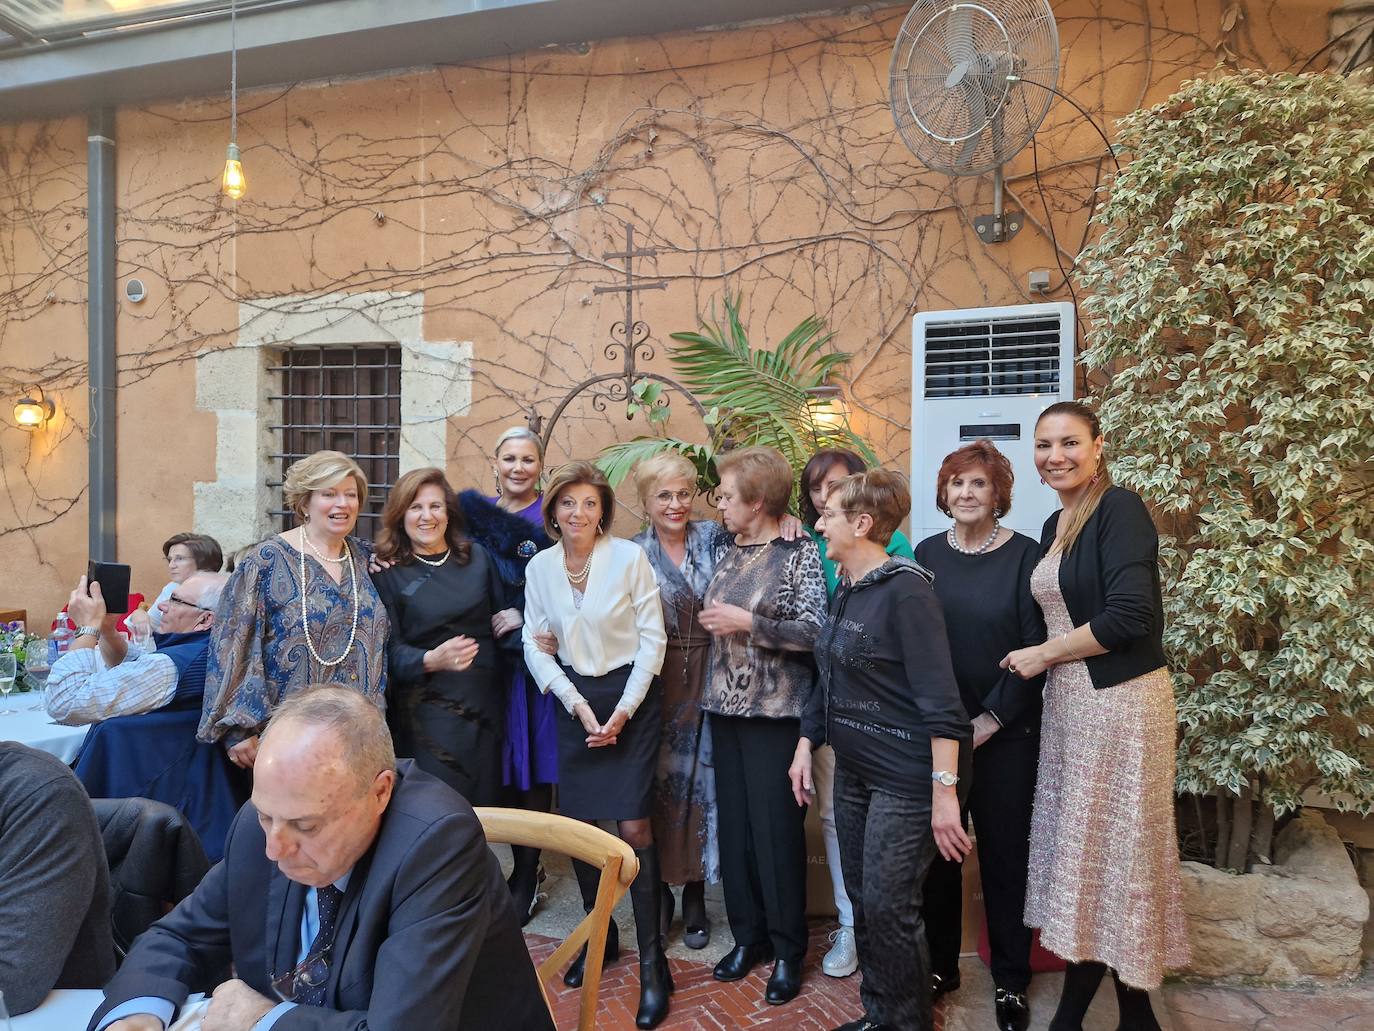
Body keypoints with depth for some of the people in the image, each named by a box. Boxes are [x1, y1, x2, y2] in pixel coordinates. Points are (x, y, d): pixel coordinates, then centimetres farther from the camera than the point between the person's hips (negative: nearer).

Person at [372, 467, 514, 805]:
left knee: (487, 805, 8)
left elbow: (503, 621, 15)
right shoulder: (387, 574, -2)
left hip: (485, 702, 3)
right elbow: (390, 650, -6)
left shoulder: (477, 558, 7)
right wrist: (432, 660, -24)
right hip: (427, 710, -3)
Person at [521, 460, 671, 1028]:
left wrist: (623, 710, -11)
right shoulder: (540, 567, -1)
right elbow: (535, 646, 4)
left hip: (631, 698, -3)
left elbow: (653, 637, -9)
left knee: (633, 827, -7)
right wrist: (578, 705, -5)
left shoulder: (629, 557, -12)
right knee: (577, 824, 6)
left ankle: (652, 961, 7)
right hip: (574, 700, 4)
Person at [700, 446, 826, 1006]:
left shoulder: (799, 553, -9)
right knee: (734, 822, 10)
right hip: (726, 705, 6)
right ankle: (748, 934, 26)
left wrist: (748, 622, -18)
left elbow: (815, 631, -15)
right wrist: (714, 624, 4)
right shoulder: (727, 554, 10)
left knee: (776, 826, 0)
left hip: (776, 708, -6)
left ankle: (787, 948, 17)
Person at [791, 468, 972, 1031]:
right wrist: (806, 744, 15)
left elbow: (940, 699, -21)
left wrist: (945, 790, -24)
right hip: (853, 771, 8)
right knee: (862, 900, 16)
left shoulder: (904, 591, -18)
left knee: (888, 906, 0)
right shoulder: (846, 591, 7)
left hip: (904, 779, -8)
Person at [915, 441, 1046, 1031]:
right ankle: (941, 964, 30)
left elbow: (1036, 649, -8)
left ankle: (1010, 981, 26)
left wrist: (990, 719, -12)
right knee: (937, 850, 11)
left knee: (1005, 853, 8)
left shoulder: (1024, 555, -6)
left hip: (1005, 732, -2)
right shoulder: (927, 554, 3)